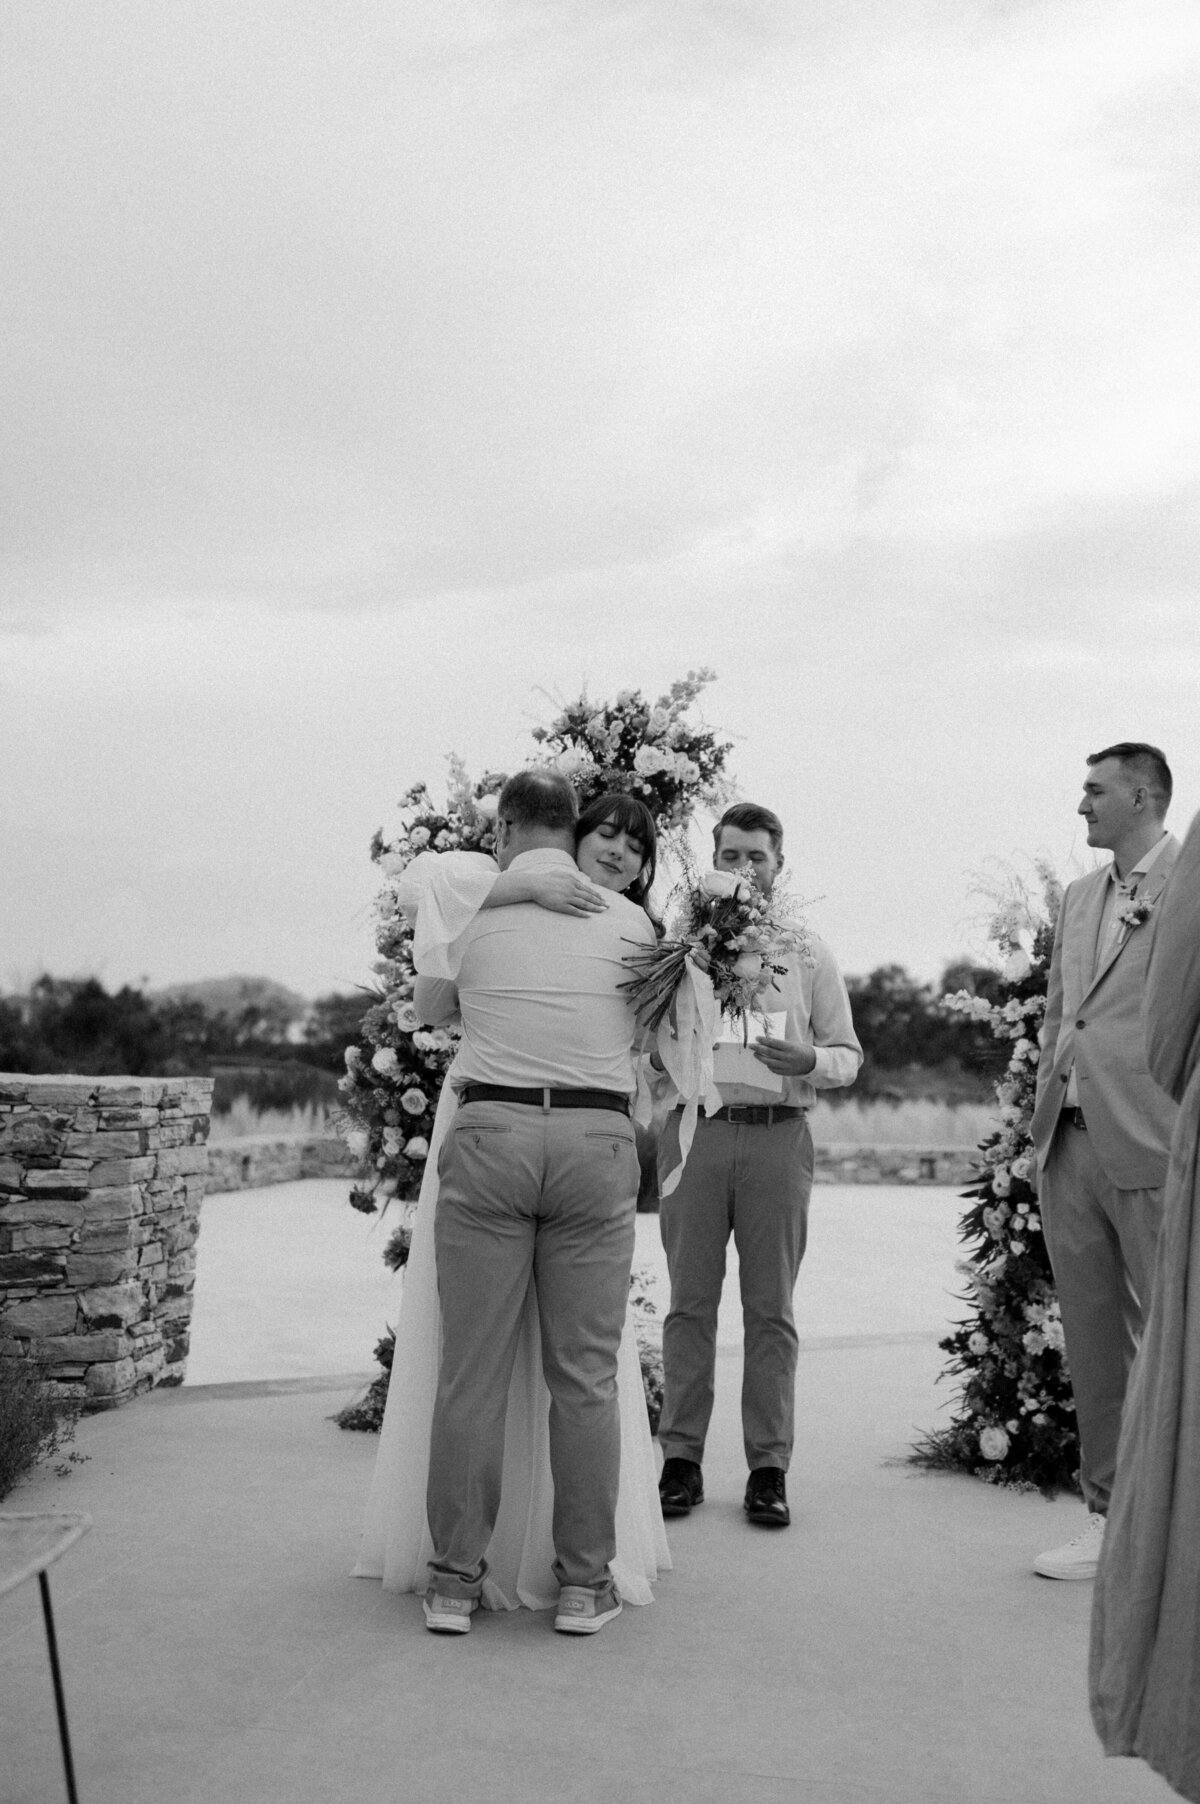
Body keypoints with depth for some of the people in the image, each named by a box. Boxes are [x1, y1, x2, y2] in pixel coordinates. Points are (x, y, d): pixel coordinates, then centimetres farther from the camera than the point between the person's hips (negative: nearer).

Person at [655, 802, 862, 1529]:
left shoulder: (809, 952, 11)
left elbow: (849, 1053, 10)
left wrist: (809, 1061, -11)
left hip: (778, 1135, 0)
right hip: (695, 1131, 0)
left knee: (771, 1309, 5)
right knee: (691, 1302, 4)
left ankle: (769, 1467, 11)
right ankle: (682, 1459, 12)